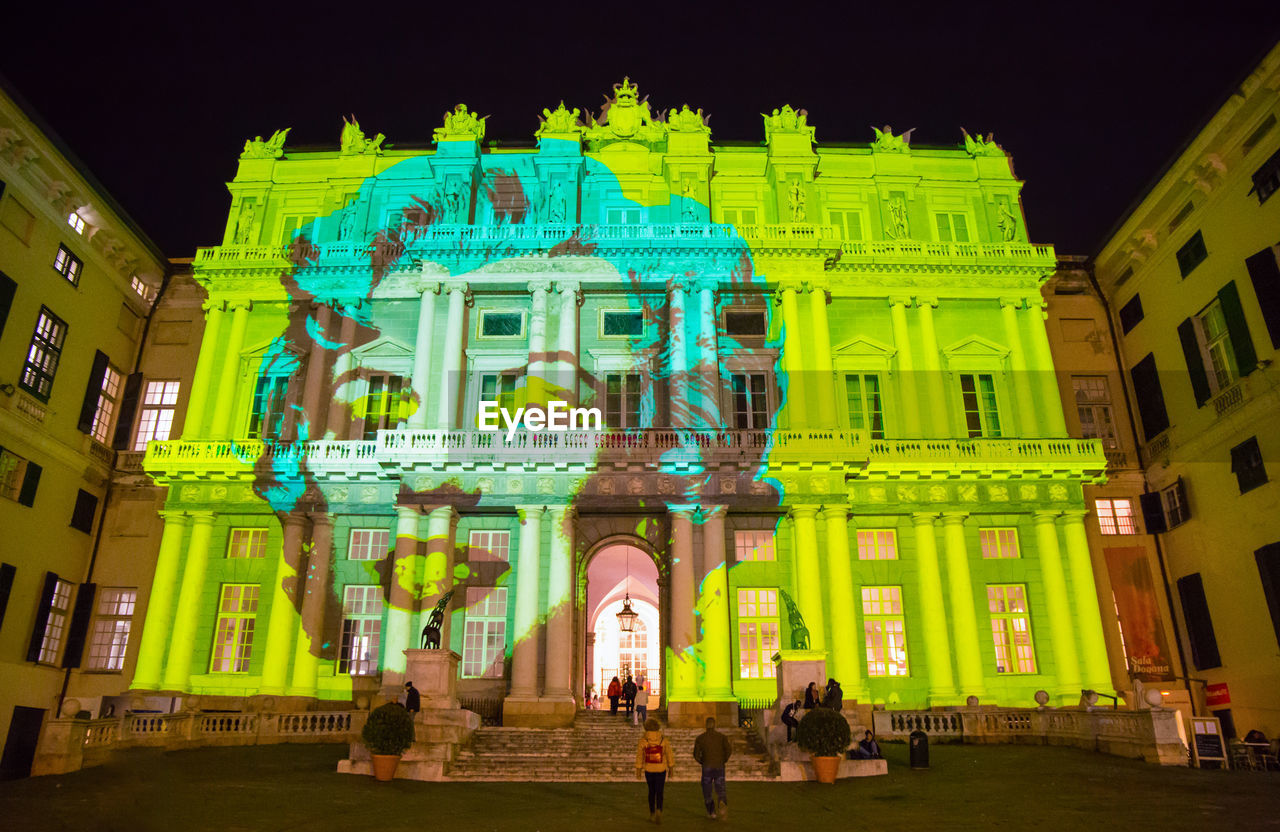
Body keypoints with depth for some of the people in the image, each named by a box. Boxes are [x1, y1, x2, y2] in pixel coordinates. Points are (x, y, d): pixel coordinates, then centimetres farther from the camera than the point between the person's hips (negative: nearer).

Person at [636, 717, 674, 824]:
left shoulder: (643, 740, -10)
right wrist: (671, 768, 10)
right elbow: (669, 755, -2)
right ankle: (659, 811, -23)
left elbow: (639, 756, -7)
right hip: (661, 770, -1)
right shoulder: (663, 740, -9)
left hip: (648, 770, 1)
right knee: (659, 793, 2)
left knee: (652, 791, 20)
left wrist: (638, 769, 2)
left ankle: (652, 814, 25)